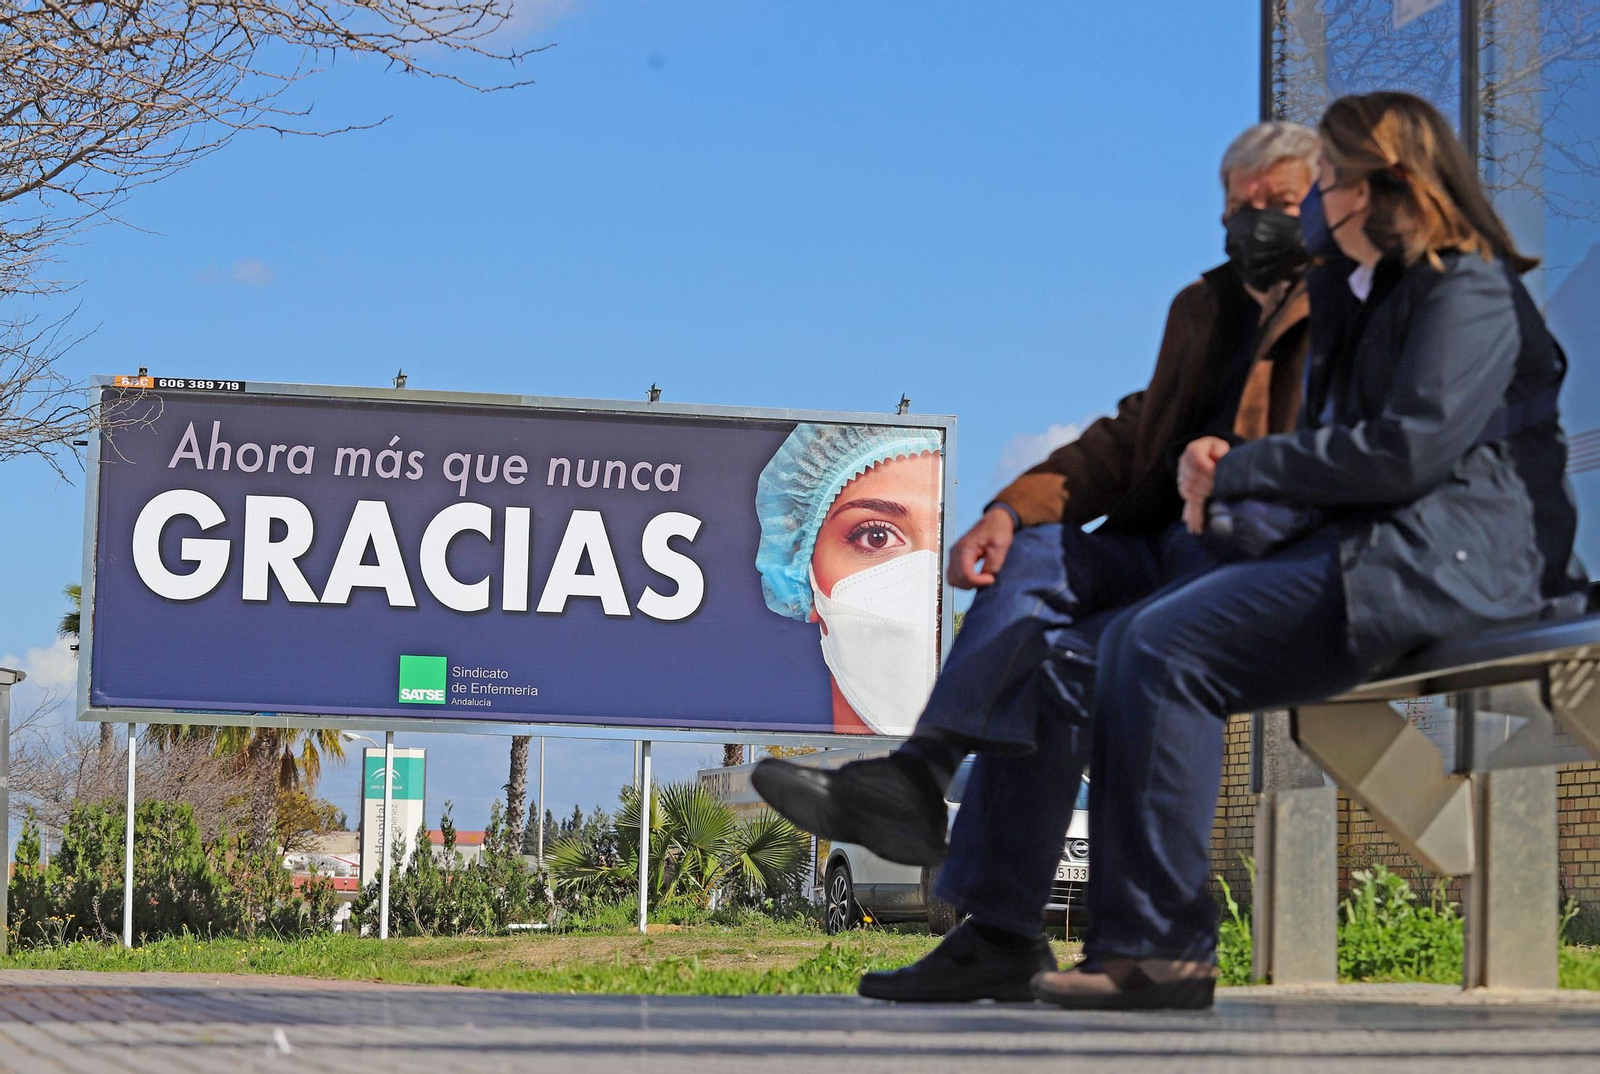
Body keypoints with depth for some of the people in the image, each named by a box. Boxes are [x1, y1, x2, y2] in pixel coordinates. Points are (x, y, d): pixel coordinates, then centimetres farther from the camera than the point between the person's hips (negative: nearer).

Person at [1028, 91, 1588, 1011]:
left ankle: (1160, 949, -24)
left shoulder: (1471, 291, -5)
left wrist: (1241, 470, -9)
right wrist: (1221, 470, 6)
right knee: (1133, 640, -3)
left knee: (1164, 650, -23)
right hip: (1367, 552, 10)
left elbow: (1409, 447, -17)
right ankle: (1132, 936, -12)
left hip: (1447, 559, -10)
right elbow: (1342, 445, 27)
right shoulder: (1385, 297, 28)